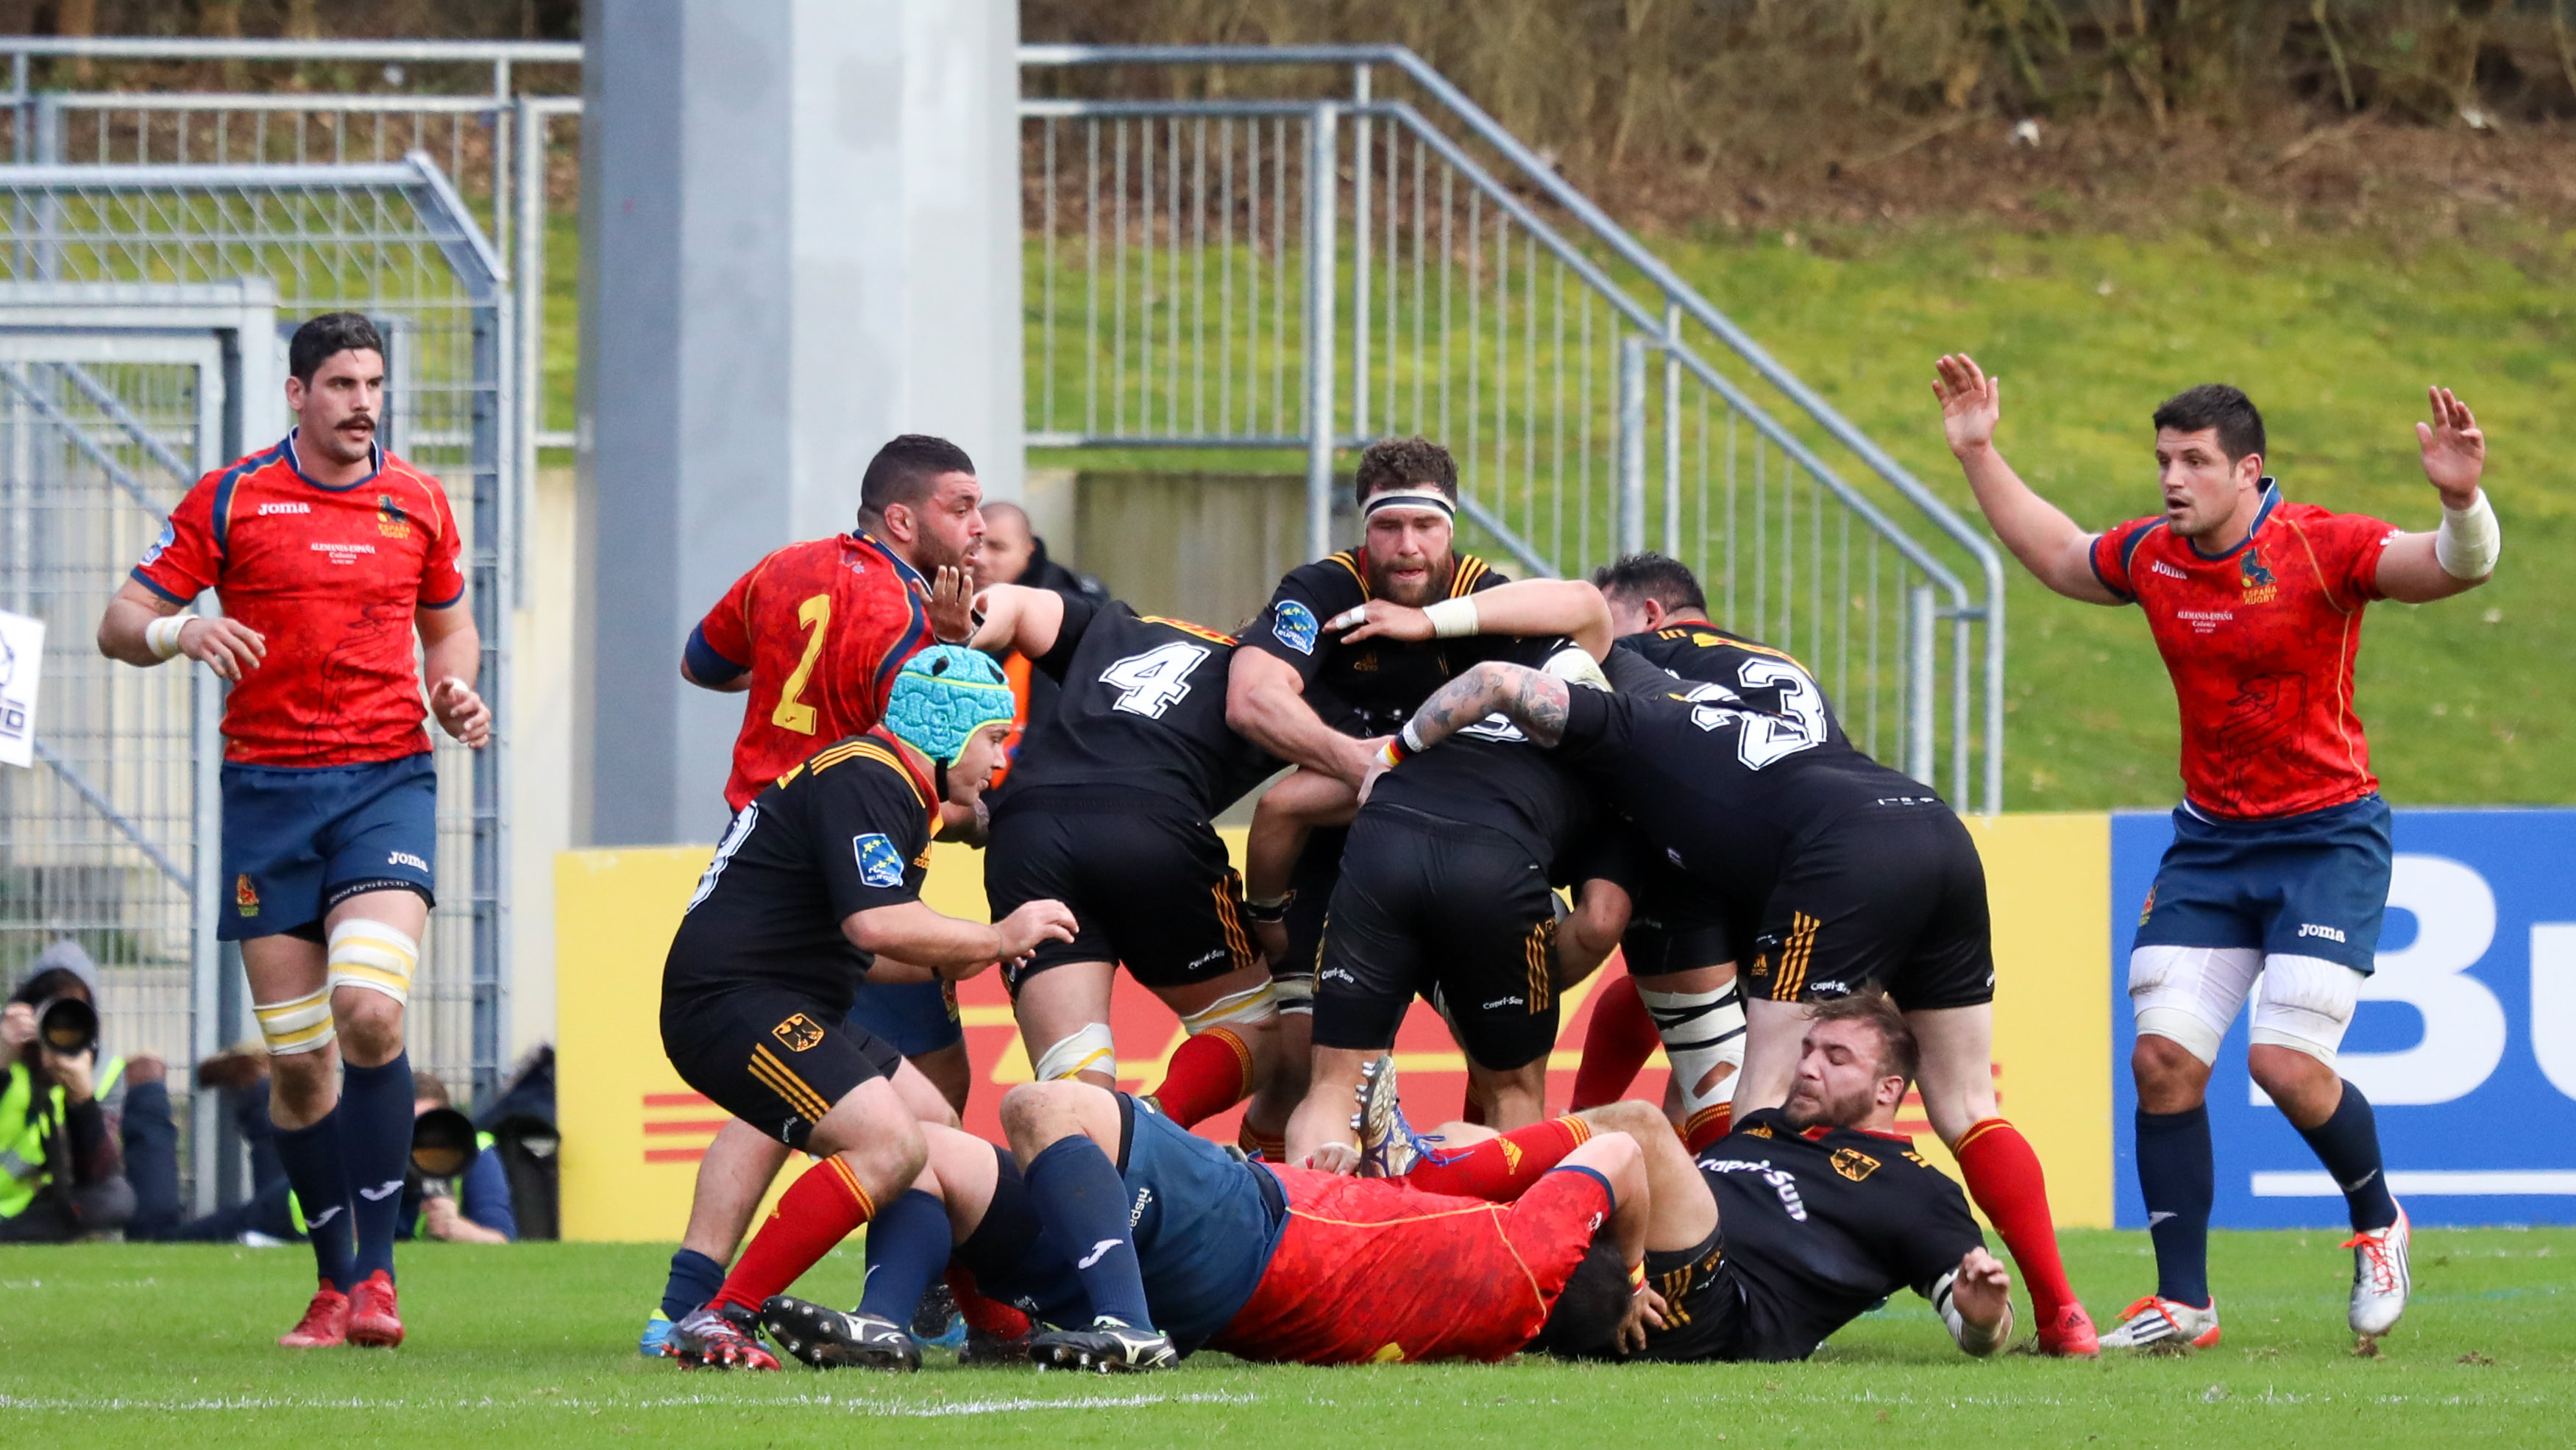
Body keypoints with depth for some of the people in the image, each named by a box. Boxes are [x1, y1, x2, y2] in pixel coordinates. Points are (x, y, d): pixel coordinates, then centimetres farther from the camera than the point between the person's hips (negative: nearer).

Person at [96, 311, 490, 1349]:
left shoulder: (418, 504, 9)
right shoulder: (230, 500, 2)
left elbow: (449, 625, 24)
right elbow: (120, 625, 3)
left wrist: (455, 691, 3)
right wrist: (180, 632, -19)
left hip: (386, 783, 0)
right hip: (267, 789, 0)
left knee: (370, 1009, -21)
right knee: (297, 1058, 0)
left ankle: (376, 1272, -15)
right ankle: (334, 1282, 15)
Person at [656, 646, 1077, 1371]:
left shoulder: (894, 788, 20)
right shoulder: (865, 781, -15)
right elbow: (875, 923, -26)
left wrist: (947, 961, 13)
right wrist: (997, 939, -14)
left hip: (791, 1010, 11)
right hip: (731, 1005, -11)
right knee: (889, 1145, -23)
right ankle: (716, 1323, -24)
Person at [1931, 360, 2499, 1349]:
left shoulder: (2321, 547, -14)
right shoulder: (2150, 558, 2)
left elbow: (2456, 568, -24)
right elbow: (2054, 553, 23)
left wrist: (2460, 500, -44)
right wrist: (1979, 456, 20)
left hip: (2327, 838, -5)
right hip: (2209, 841, 5)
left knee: (2287, 1063, -16)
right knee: (2163, 1059, -5)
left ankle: (2377, 1221, 15)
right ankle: (2182, 1302, 3)